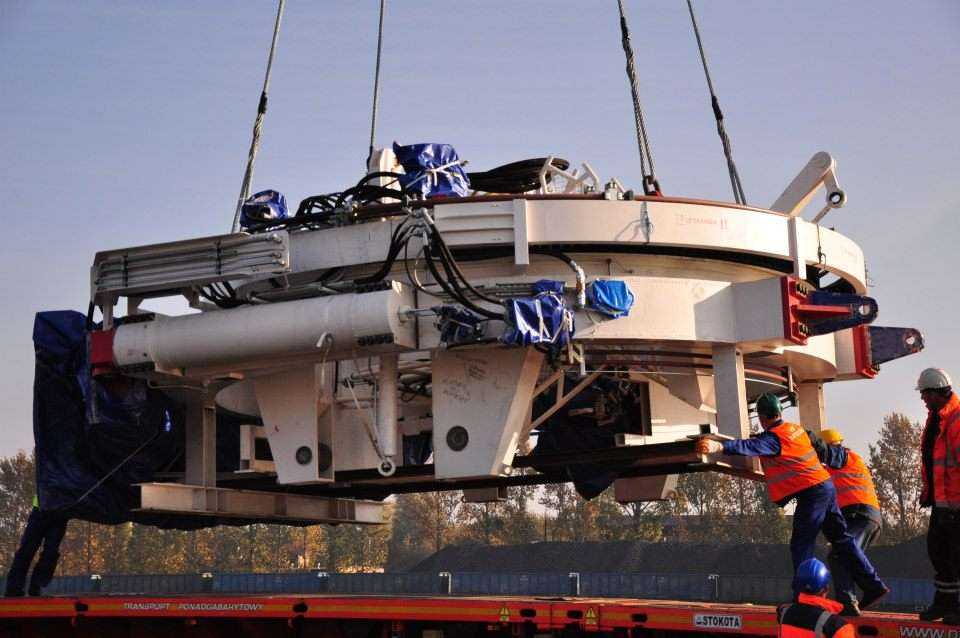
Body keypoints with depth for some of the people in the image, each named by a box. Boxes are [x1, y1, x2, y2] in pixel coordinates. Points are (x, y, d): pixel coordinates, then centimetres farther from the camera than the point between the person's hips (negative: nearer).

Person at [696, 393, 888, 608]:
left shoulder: (774, 437, -15)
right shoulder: (795, 428, 13)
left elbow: (751, 446, -32)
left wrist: (720, 446, -46)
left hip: (811, 492, -9)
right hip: (826, 486, 9)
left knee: (801, 545, -3)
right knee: (841, 539, 15)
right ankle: (873, 586, 18)